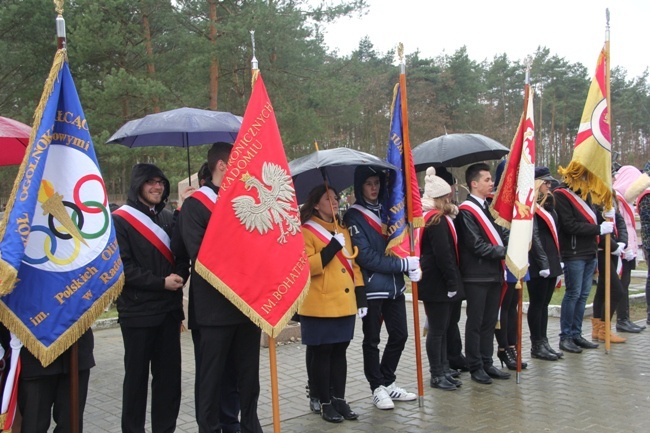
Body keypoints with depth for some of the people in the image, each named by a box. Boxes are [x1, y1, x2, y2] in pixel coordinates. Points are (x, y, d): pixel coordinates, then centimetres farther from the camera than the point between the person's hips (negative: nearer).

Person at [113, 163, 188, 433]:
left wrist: (179, 277, -8)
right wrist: (161, 282, -15)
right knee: (137, 376, 5)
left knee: (169, 375, 7)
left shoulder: (168, 217, 13)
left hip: (169, 308, 5)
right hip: (138, 310, -5)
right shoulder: (120, 220, -5)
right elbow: (123, 266, -11)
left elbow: (181, 254, 14)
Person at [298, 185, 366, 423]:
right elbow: (305, 267, -19)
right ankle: (325, 402, 12)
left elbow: (353, 265, 16)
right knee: (321, 353, 2)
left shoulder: (343, 231, 15)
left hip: (345, 304, 6)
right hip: (320, 306, -6)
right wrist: (333, 246, -21)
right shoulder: (306, 232, -7)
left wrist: (361, 298, 10)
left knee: (340, 351, 11)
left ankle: (340, 399, 20)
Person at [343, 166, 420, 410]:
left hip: (394, 284, 6)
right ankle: (378, 388, 19)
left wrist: (412, 266, -7)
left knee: (399, 334, 11)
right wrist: (403, 264, -17)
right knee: (372, 340, 5)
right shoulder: (354, 216, -8)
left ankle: (387, 383, 27)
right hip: (371, 287, -6)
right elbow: (366, 256, -16)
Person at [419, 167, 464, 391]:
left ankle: (443, 370, 22)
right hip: (437, 283, -10)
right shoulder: (437, 220, -17)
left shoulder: (439, 218, 15)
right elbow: (443, 255, -22)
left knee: (441, 328, 14)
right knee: (437, 329, -1)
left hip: (438, 282, 10)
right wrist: (451, 282, -18)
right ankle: (437, 375, 8)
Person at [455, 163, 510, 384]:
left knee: (490, 321, 13)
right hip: (477, 275, -8)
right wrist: (505, 252, -14)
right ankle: (475, 366, 12)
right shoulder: (466, 211, -12)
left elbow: (500, 235, 17)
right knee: (475, 322, 2)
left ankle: (487, 363, 23)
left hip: (494, 273, 8)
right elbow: (477, 245, -16)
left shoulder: (489, 207, 13)